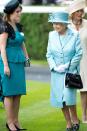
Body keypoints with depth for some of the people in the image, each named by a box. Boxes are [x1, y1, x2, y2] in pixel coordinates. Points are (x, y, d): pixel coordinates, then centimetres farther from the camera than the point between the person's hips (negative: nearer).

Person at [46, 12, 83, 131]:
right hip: (56, 72, 4)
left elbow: (79, 54, -8)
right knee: (60, 98, 3)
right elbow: (49, 54, 6)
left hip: (71, 71, -4)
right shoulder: (52, 35, 2)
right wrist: (54, 67, -9)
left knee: (68, 96, -17)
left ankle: (75, 120, 6)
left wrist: (66, 66, -13)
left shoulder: (74, 35, -8)